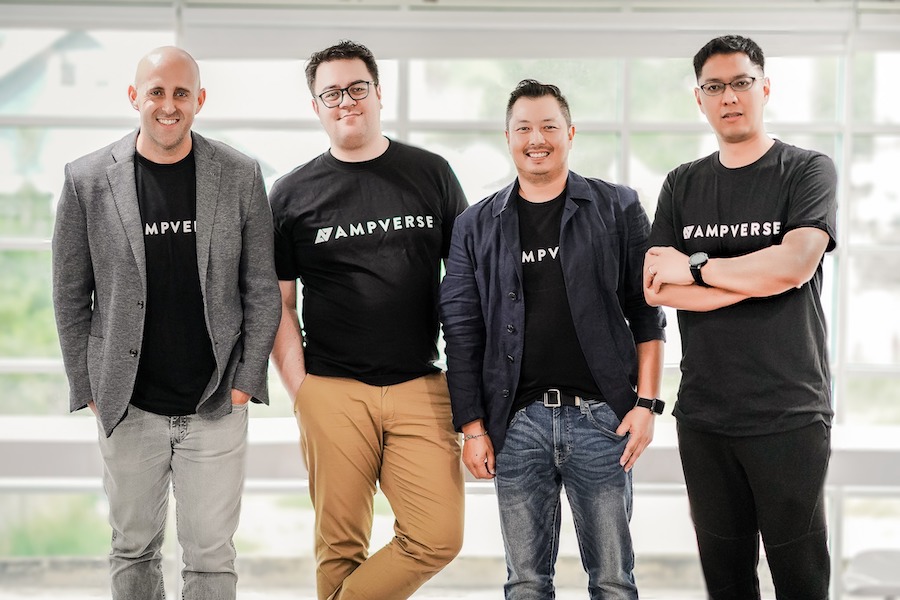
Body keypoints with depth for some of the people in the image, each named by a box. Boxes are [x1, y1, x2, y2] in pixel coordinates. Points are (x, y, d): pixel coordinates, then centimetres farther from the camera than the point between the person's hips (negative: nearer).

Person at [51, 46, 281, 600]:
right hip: (128, 409, 1)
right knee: (133, 552, 12)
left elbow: (262, 290, 3)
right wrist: (89, 388, 0)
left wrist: (246, 381, -2)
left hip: (216, 408, 0)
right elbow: (70, 296, 4)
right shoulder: (88, 179, -2)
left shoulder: (240, 176, -1)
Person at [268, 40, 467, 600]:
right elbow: (279, 304, 9)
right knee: (341, 548, 3)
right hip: (332, 391, -1)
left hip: (421, 387, 1)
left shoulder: (432, 174, 9)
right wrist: (299, 389, -2)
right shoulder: (293, 193, 7)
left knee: (439, 537, -8)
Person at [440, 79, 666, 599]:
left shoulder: (618, 209, 5)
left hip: (601, 418, -1)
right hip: (517, 423, 1)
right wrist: (472, 427, 1)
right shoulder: (477, 227, 9)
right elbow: (462, 332, 8)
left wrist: (647, 403, -4)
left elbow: (647, 314, 4)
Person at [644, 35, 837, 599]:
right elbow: (657, 289, 0)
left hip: (789, 416, -3)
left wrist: (696, 267, -7)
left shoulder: (808, 170, 0)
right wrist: (760, 279, -9)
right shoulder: (682, 186, 11)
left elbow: (795, 263, -17)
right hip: (704, 417, 4)